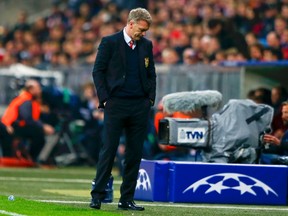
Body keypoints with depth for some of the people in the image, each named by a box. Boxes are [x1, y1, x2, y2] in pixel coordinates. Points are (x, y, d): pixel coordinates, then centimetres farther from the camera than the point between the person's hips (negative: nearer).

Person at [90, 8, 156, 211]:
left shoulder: (146, 45, 11)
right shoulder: (110, 42, -2)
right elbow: (98, 71, -2)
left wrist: (150, 98, 6)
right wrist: (105, 99, -7)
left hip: (140, 106, 4)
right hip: (116, 104, -4)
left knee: (135, 154, 4)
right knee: (108, 150, -5)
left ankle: (127, 199, 9)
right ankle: (97, 196, 1)